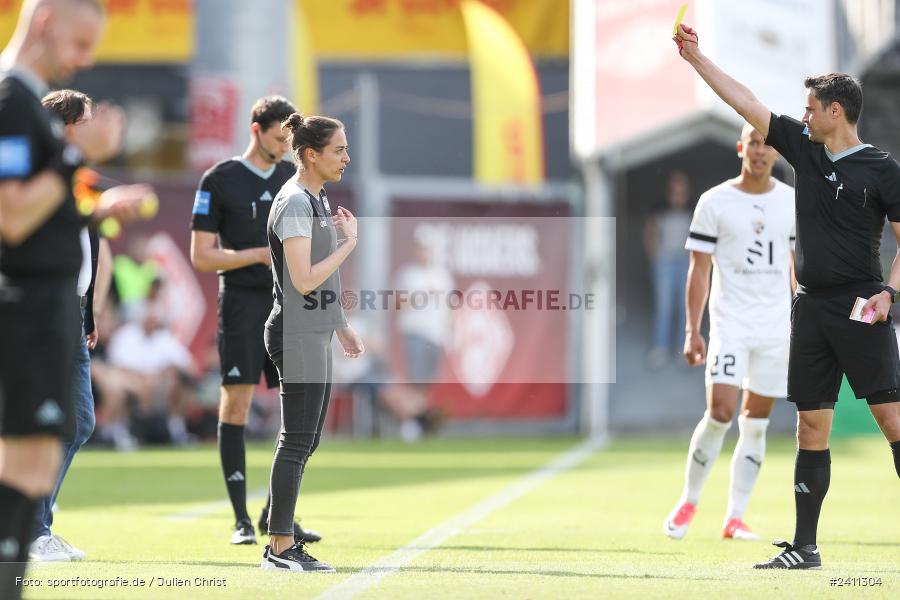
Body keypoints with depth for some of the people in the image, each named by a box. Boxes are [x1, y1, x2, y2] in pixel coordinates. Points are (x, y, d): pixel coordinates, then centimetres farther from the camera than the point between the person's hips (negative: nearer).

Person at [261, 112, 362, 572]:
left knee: (305, 442, 11)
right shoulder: (295, 204, -16)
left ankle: (280, 542, 15)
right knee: (297, 440, -9)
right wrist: (349, 243, -15)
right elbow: (304, 280, -22)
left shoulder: (317, 200, 16)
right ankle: (281, 547, -6)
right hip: (297, 336, -10)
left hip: (314, 336, 10)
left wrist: (341, 326, 25)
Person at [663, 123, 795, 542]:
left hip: (777, 328, 3)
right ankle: (689, 501, 4)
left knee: (756, 423, 4)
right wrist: (692, 331, -7)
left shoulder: (794, 202, 7)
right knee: (720, 412, -16)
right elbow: (699, 271, -1)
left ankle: (735, 518, 10)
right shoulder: (715, 202, -2)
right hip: (730, 323, -3)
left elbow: (799, 267, 14)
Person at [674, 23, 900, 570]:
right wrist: (697, 57, 14)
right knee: (812, 426, 5)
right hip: (811, 309, 6)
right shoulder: (804, 148, 12)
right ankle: (804, 548, 8)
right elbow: (745, 102, 15)